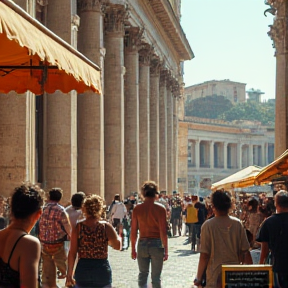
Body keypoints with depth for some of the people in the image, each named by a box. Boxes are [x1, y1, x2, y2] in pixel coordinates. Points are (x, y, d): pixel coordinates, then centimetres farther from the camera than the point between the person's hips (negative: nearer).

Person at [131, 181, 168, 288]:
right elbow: (163, 232, -12)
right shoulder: (160, 209, -10)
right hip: (156, 244, -2)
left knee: (142, 275, 15)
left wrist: (133, 249, 9)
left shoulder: (137, 209, -2)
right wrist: (166, 250, -5)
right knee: (156, 277, 6)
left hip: (142, 244, 2)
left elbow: (133, 231, 0)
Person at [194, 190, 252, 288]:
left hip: (215, 277, -3)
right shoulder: (237, 224, -1)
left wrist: (199, 278, 0)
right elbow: (245, 252, 1)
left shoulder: (208, 225, -9)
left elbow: (204, 256, -10)